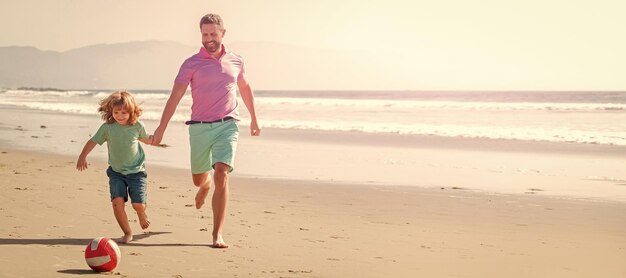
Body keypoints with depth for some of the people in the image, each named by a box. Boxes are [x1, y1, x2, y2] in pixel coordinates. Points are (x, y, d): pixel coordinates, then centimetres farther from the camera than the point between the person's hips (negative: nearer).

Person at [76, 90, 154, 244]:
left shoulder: (137, 126, -6)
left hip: (136, 171, -1)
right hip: (116, 172, 1)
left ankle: (142, 215, 31)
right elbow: (93, 141, 1)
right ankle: (127, 233, 1)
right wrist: (82, 156, -9)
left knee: (138, 205, -9)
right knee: (117, 201, -18)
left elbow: (147, 140, 13)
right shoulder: (107, 127, -8)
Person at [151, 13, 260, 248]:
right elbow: (175, 96, -7)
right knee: (198, 179, 14)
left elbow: (245, 88, 24)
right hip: (200, 127, 0)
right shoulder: (192, 64, -1)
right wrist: (162, 127, -15)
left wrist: (254, 119, 29)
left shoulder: (235, 61, 7)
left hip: (227, 125, 0)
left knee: (221, 175, -17)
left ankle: (217, 234, -14)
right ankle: (205, 185, 56)